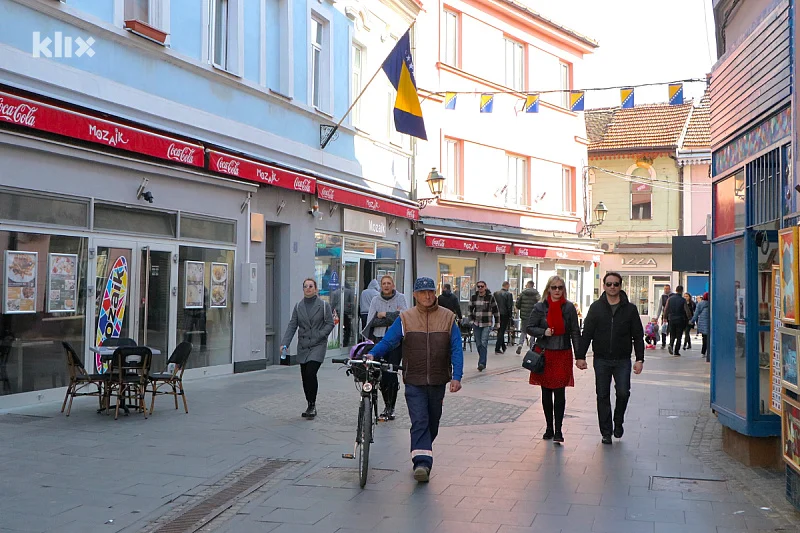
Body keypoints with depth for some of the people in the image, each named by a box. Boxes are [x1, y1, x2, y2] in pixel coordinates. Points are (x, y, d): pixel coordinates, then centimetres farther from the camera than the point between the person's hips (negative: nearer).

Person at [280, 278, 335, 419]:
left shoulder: (324, 305, 0)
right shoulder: (298, 306, 9)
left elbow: (330, 323, -1)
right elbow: (292, 325, 5)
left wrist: (318, 336, -14)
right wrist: (284, 343, -6)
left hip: (318, 345, -4)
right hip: (303, 346, 4)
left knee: (310, 373, -18)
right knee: (305, 377, 7)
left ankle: (312, 405, -5)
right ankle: (311, 407, 20)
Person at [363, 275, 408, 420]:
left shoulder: (400, 298, 4)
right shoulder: (376, 301, 10)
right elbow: (371, 321, -1)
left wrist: (384, 315, -7)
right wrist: (393, 316, -7)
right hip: (379, 339, 2)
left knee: (391, 374, -10)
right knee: (381, 375, 1)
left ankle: (391, 407, 1)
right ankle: (387, 406, 17)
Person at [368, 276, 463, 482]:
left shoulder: (448, 318, 2)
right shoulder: (405, 318, -1)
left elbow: (456, 349, -2)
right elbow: (387, 341, -3)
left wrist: (456, 376, -12)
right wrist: (371, 355, -21)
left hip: (438, 381, 2)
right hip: (414, 381, -2)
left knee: (433, 422, 15)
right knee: (419, 421, -11)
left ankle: (422, 455, 36)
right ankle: (422, 462, -13)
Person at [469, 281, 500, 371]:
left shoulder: (490, 297, -3)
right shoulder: (473, 297, 4)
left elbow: (496, 310, 3)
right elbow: (470, 309, 15)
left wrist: (497, 323, 4)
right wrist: (471, 320, 6)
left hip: (487, 324, -3)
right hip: (476, 324, 3)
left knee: (484, 343, -15)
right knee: (478, 344, 6)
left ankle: (482, 363, -18)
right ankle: (482, 362, 20)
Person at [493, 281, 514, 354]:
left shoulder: (495, 293, 2)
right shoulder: (509, 294, -13)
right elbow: (510, 306, -13)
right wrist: (510, 315, -2)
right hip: (505, 315, -5)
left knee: (500, 331, 18)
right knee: (502, 332, 1)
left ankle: (503, 346, 29)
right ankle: (497, 348, -2)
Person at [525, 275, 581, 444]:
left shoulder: (569, 308, 1)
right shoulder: (540, 307, 2)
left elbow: (575, 332, 2)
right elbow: (529, 327, 5)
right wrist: (543, 332, -14)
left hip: (563, 354, -1)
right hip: (544, 354, 1)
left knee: (560, 393, -5)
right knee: (546, 393, 9)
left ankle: (558, 430, 0)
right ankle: (549, 428, 22)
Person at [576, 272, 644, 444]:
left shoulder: (630, 309, 3)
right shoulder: (596, 308, 4)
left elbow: (638, 336, 4)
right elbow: (586, 333, 4)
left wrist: (640, 359, -4)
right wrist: (580, 356, -1)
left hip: (623, 360, -1)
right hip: (601, 360, 1)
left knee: (623, 392, -9)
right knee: (603, 396, 4)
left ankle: (618, 422, 18)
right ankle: (606, 432, 15)